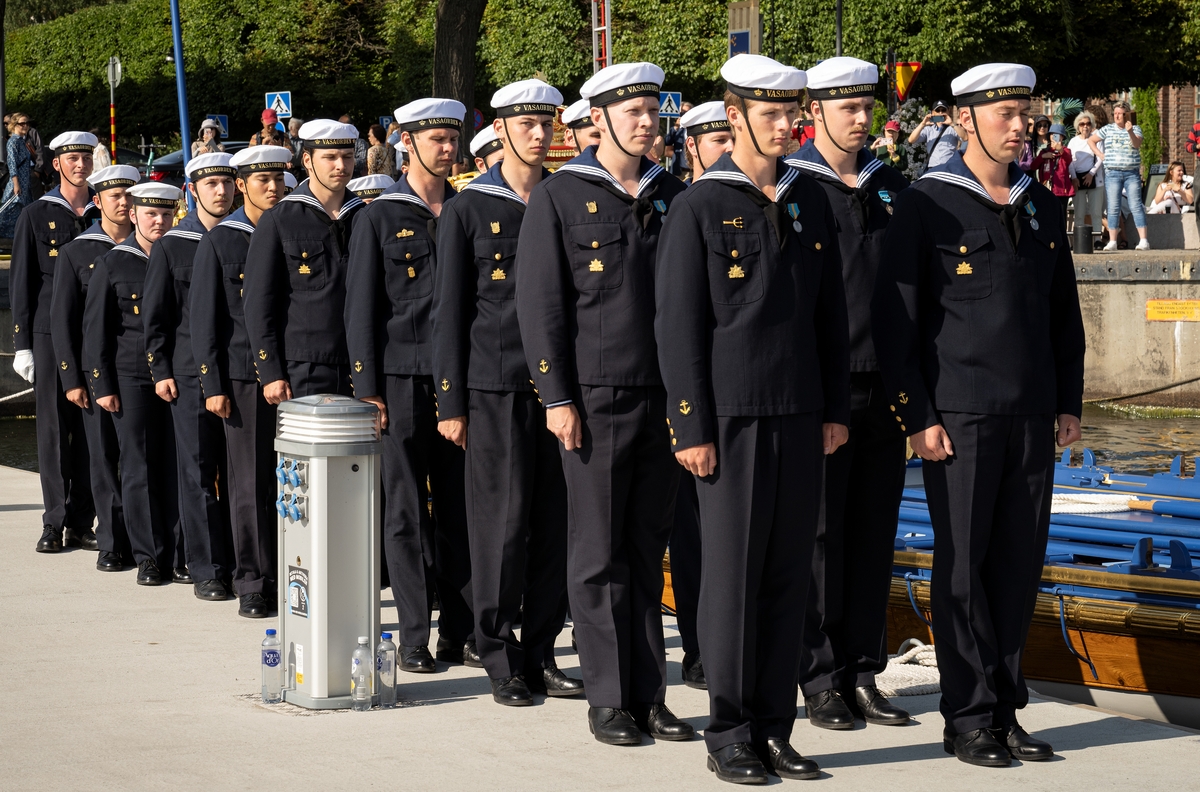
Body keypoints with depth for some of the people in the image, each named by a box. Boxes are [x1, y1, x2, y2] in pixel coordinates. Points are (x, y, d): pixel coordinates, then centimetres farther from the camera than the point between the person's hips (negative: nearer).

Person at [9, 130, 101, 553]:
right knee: (54, 430, -1)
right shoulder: (36, 215, 3)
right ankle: (54, 524, 5)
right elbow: (21, 282, 3)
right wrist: (22, 343, -2)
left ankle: (82, 523, 9)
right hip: (50, 333, -2)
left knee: (90, 430, 3)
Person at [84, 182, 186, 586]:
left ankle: (176, 552, 9)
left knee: (174, 466, 0)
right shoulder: (112, 264, 3)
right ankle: (148, 556, 5)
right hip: (131, 379, -2)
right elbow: (95, 329, 2)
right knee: (139, 468, -1)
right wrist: (102, 385, -3)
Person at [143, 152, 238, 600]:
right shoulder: (171, 246, 5)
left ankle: (239, 562, 13)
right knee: (198, 473, -3)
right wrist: (160, 372, -2)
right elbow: (154, 315, 5)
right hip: (190, 375, -2)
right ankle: (205, 571, 0)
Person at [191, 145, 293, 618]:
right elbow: (204, 318, 0)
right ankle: (254, 585, 4)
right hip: (244, 376, -3)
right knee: (250, 483, -1)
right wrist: (213, 385, -6)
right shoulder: (220, 241, 2)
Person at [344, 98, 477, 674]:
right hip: (402, 378, -3)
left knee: (460, 507, 4)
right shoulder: (381, 217, 2)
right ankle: (413, 638, 5)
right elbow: (361, 308, 0)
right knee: (406, 512, 0)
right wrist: (367, 389, -7)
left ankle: (460, 632, 10)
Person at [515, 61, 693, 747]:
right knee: (600, 555, 1)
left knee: (648, 549, 8)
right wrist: (557, 398, -10)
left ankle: (650, 695, 13)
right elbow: (540, 303, -4)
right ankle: (609, 699, 8)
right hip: (596, 399, -4)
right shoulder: (559, 197, -1)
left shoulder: (673, 196, 11)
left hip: (665, 398, 4)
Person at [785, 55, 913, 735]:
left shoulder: (893, 188, 12)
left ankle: (864, 672, 14)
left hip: (885, 389, 5)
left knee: (873, 533, 7)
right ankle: (821, 679, 7)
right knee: (819, 535, 0)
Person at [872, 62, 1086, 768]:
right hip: (960, 416, -5)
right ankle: (970, 718, 7)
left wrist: (1069, 403, 13)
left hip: (1031, 418, 5)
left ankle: (1005, 710, 15)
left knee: (1020, 564, 6)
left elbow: (1064, 314, 19)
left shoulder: (1042, 207, 13)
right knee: (964, 566, -1)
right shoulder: (927, 206, -4)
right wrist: (917, 415, -10)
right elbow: (895, 319, -6)